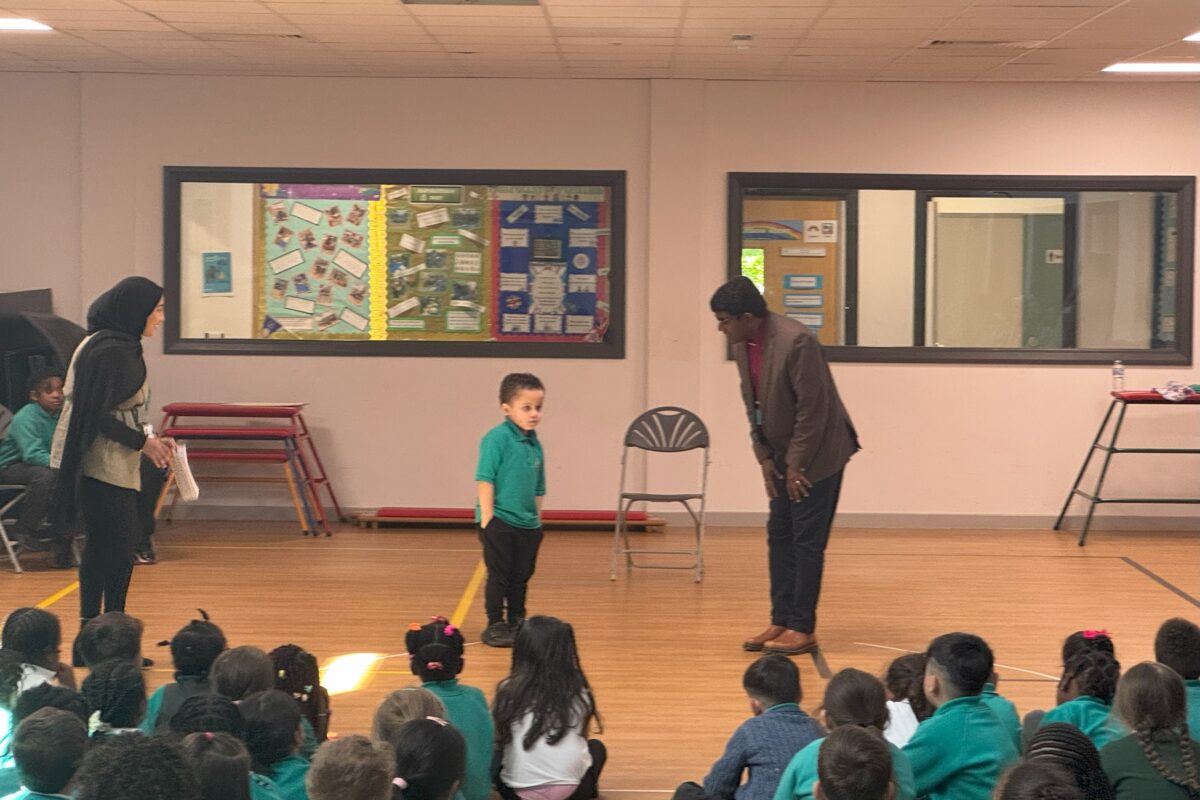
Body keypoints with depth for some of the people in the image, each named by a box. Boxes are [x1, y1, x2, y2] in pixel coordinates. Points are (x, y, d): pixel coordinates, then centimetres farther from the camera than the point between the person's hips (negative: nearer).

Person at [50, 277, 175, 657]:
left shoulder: (122, 347, 14)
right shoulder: (110, 351, -17)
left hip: (112, 466, 10)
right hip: (104, 467, -10)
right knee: (119, 549, -6)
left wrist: (149, 440, 11)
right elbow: (97, 414, -20)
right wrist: (142, 442, -14)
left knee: (101, 548, 12)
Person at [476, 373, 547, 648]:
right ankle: (495, 626, 12)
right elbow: (485, 479, -16)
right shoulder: (497, 438, -14)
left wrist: (537, 518, 13)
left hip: (528, 525, 7)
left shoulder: (535, 444, 8)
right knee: (499, 576, 2)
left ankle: (517, 623, 27)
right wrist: (487, 517, -18)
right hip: (499, 522, -7)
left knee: (521, 577, 14)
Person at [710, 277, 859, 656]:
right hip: (783, 455, 8)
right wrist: (765, 457, 3)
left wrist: (797, 464, -17)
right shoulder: (742, 344, -1)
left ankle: (802, 629, 5)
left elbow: (812, 408, -22)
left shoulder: (796, 341, -25)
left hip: (817, 454, -8)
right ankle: (781, 622, 19)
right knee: (779, 536, 11)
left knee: (807, 541, -3)